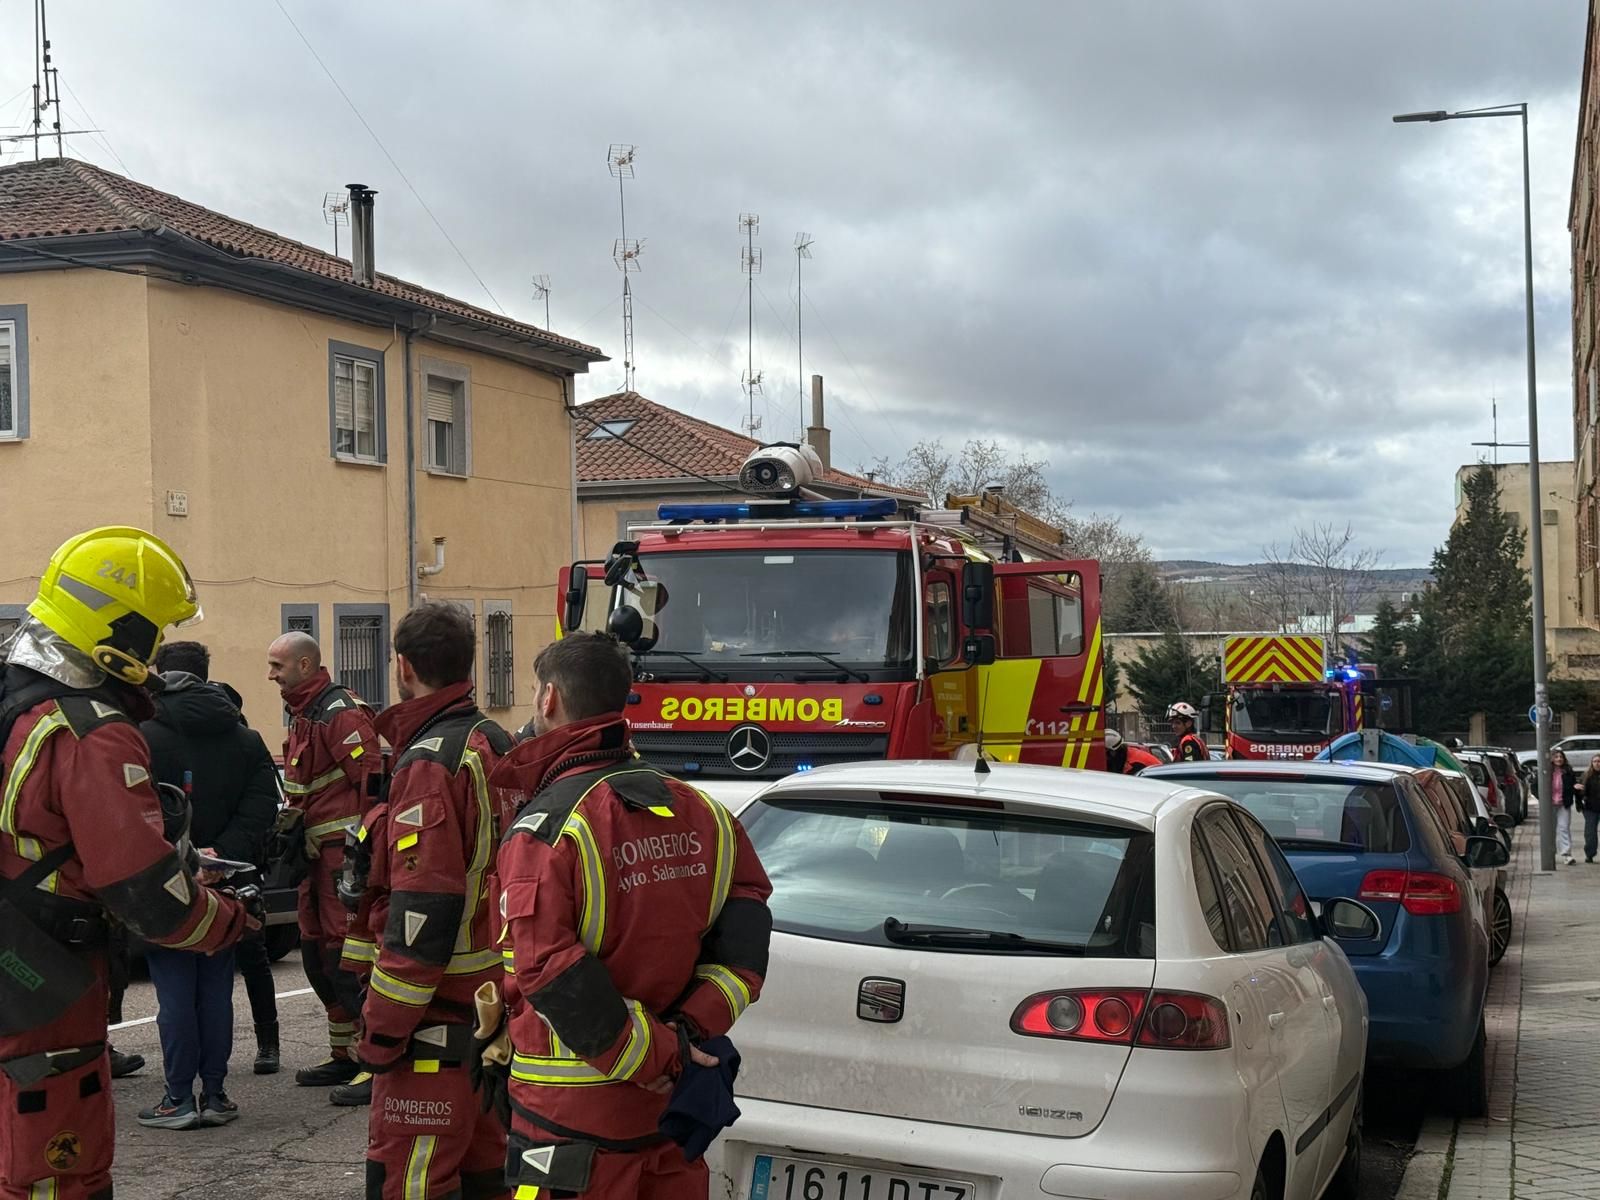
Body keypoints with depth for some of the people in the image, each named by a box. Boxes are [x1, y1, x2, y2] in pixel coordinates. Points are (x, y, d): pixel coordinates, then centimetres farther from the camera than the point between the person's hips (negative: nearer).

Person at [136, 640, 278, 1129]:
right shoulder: (246, 740, 6)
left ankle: (179, 1098, 6)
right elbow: (260, 810, -5)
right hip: (224, 889, 4)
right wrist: (220, 859, -12)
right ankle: (214, 1095, 14)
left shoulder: (144, 737, -9)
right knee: (216, 991, 10)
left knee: (175, 993, 2)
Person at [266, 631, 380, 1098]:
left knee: (347, 955, -11)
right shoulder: (303, 716, 18)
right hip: (319, 853, 11)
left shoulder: (341, 713, -14)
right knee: (317, 954, 15)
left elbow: (374, 779, -21)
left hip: (346, 850, -11)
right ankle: (345, 1055, 25)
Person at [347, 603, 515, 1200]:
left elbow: (422, 913, -23)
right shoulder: (499, 748, 11)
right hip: (495, 1008, 9)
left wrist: (382, 1028, -17)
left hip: (438, 1018, -9)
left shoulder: (429, 764, -18)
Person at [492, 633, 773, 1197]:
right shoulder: (699, 811, 5)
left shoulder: (546, 825, -15)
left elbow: (546, 966, -24)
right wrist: (689, 1029, -6)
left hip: (574, 1117, -6)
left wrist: (651, 1055, -17)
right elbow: (746, 913, 1)